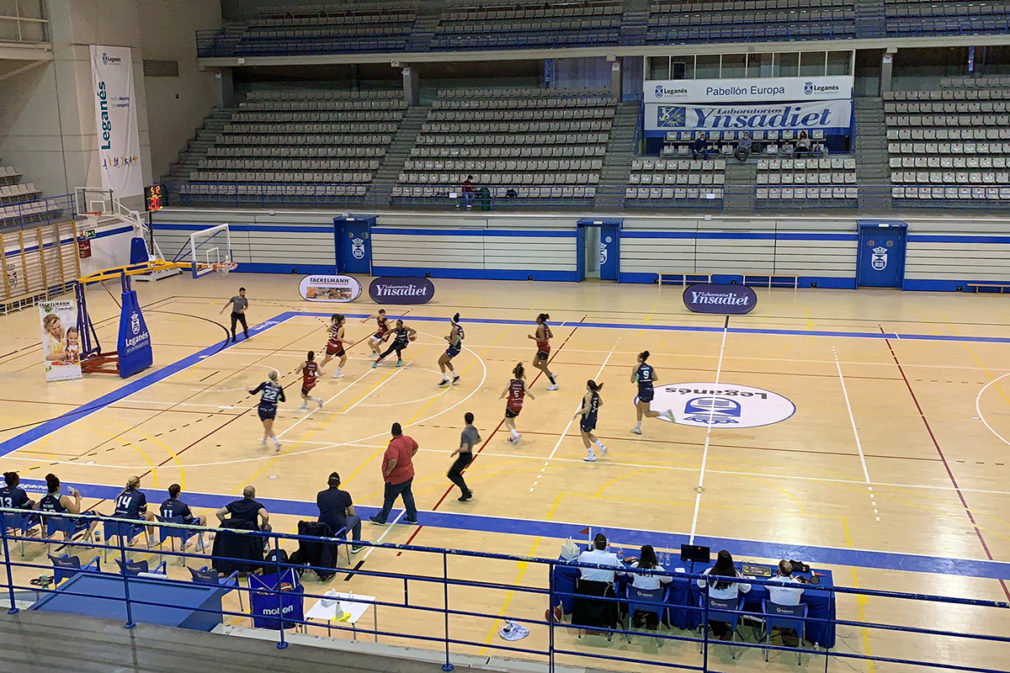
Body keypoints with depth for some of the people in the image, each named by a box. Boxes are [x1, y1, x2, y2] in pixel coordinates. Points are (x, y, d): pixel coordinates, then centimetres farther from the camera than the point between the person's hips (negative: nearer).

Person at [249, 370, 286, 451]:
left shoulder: (264, 384, -1)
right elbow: (283, 399, 9)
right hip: (272, 409, 2)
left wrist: (248, 390, 22)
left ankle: (276, 443, -17)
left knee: (268, 428, 0)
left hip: (263, 407, -2)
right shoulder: (279, 387, 3)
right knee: (268, 427, 24)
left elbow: (253, 392, 1)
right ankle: (264, 441, 42)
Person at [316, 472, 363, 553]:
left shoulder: (320, 495, 4)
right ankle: (356, 546, 31)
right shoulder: (344, 495, -5)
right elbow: (352, 513, 6)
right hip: (339, 531, -4)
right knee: (357, 518, 24)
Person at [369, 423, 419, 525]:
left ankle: (381, 519, 27)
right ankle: (412, 517, 31)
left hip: (396, 478, -7)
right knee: (407, 495, 23)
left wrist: (388, 470, -25)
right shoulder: (408, 439, -5)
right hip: (409, 474, 7)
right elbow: (415, 447, 17)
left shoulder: (393, 445, -30)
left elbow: (393, 460, -43)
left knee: (389, 499, 10)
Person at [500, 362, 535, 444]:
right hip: (519, 405, 3)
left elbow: (503, 393, -11)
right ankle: (513, 437, 26)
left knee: (507, 423, 10)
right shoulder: (523, 383, -9)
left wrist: (501, 396, 12)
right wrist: (533, 397, 11)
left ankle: (515, 434, -14)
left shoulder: (510, 382, -9)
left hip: (511, 405, -2)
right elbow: (529, 394, -12)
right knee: (512, 420, 26)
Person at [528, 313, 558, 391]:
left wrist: (532, 337, -19)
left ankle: (554, 384, 8)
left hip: (543, 348, -10)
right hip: (545, 347, 10)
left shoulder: (540, 327, -21)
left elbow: (542, 340, -26)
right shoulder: (545, 326, 6)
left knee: (543, 367, 1)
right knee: (535, 364, 18)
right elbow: (551, 335, 12)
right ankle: (551, 374, 24)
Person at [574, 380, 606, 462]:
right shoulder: (596, 394, 0)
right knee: (588, 434, 27)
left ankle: (592, 456, 16)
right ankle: (602, 447, 21)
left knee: (585, 436, 9)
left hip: (587, 418, -8)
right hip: (594, 417, 8)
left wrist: (577, 414, -18)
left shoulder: (588, 395, -24)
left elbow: (587, 409, -28)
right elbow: (600, 403, 16)